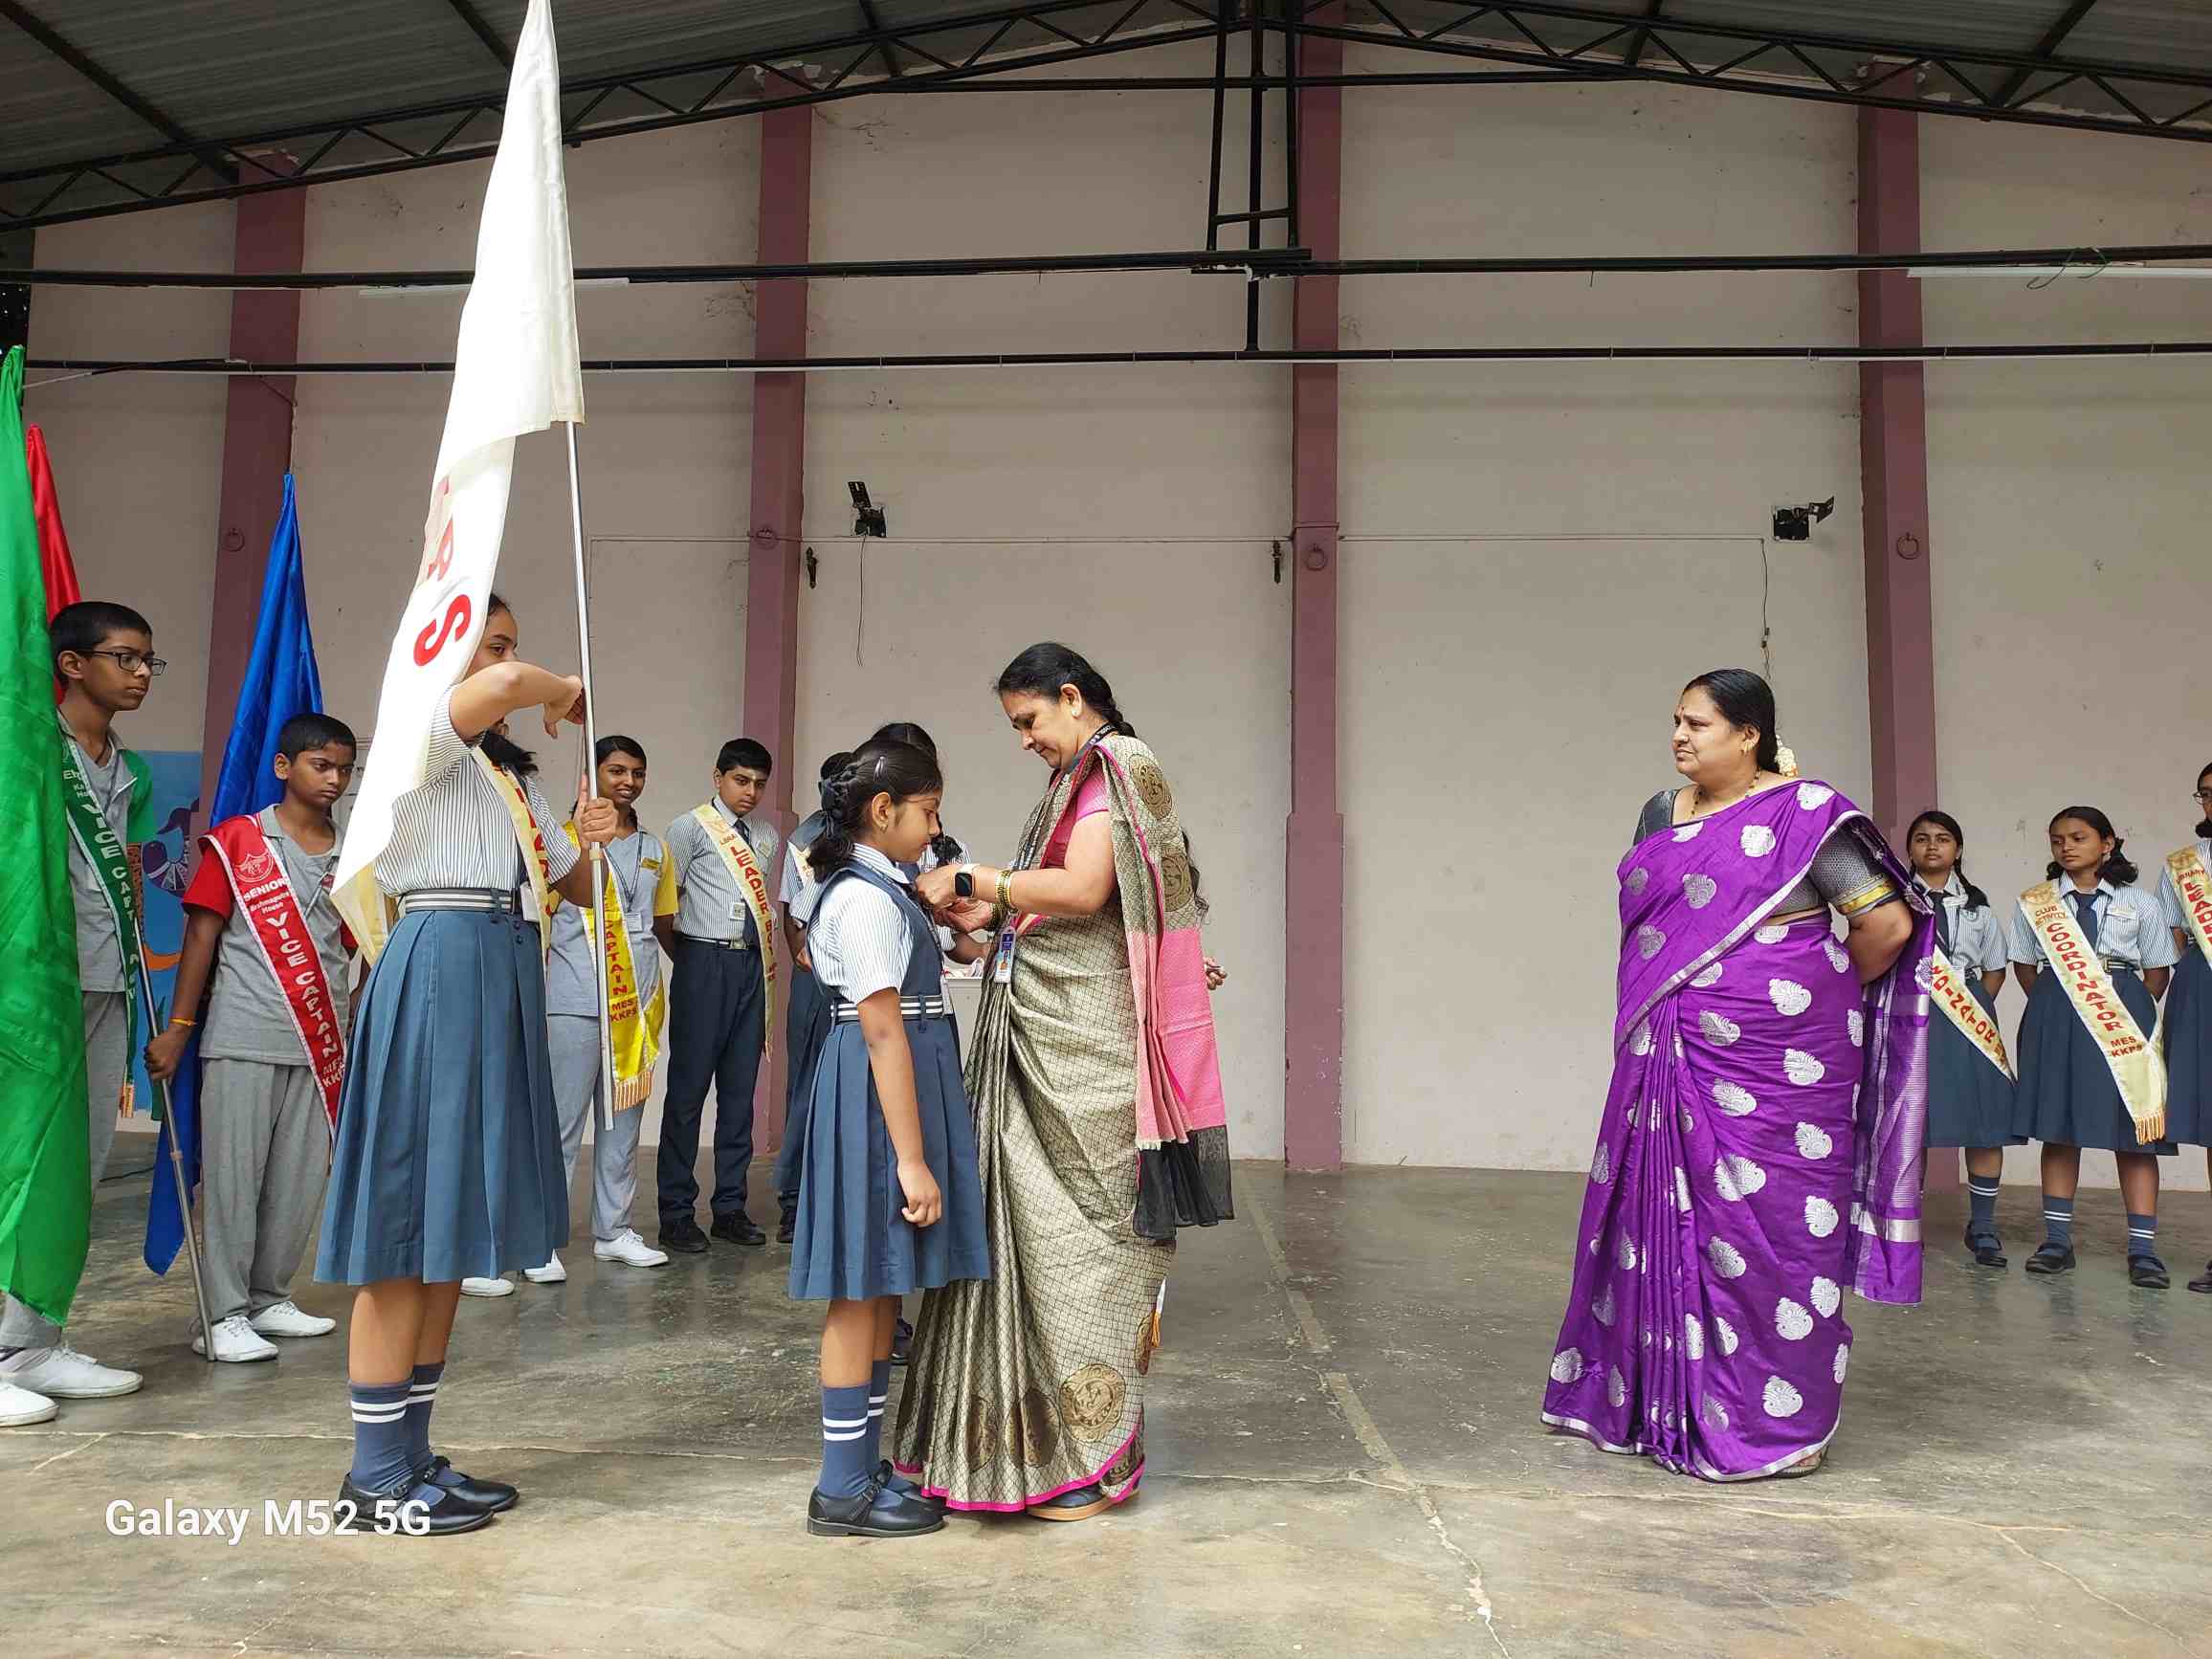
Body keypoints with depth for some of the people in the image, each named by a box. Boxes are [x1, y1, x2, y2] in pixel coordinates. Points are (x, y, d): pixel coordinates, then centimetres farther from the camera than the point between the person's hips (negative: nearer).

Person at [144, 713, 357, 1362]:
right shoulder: (235, 840, 0)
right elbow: (202, 935, -1)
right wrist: (178, 1029, -4)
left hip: (319, 1043, 4)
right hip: (243, 1040, -4)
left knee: (300, 1180, 8)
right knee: (232, 1176, -1)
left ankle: (268, 1298, 22)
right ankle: (225, 1315, 6)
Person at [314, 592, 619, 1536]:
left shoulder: (509, 776, 21)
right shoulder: (420, 736, -4)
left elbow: (577, 890, 24)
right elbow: (506, 685, -27)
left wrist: (589, 842, 3)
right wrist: (567, 693, -6)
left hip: (503, 980, 9)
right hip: (442, 970, -9)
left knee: (452, 1224, 11)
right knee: (408, 1221, -5)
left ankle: (409, 1455, 20)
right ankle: (375, 1481, 4)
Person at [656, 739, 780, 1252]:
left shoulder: (766, 839, 16)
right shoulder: (691, 828, -1)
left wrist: (768, 957, 8)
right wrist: (686, 959, 0)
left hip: (752, 965, 6)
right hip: (704, 963, -5)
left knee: (740, 1089, 8)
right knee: (689, 1086, -3)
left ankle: (731, 1207, 16)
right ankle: (676, 1213, 4)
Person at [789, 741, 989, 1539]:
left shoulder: (867, 890, 14)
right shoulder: (868, 899, -17)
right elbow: (883, 1032, -22)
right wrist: (911, 1158, -22)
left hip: (897, 1085, 10)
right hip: (879, 1095, -10)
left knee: (881, 1290, 15)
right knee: (862, 1291, -2)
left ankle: (865, 1465, 26)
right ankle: (843, 1491, 9)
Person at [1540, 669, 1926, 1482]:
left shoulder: (1804, 815, -8)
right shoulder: (1663, 812, 11)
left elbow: (1889, 923, -9)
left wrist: (1822, 992, 3)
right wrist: (1666, 1001, 13)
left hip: (1770, 1060, -6)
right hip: (1671, 1061, 7)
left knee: (1764, 1226, -1)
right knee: (1670, 1221, 12)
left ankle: (1778, 1421, 13)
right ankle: (1667, 1400, 26)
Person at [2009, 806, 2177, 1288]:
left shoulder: (2140, 903, 5)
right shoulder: (2034, 903, 8)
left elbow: (2157, 972, 6)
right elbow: (2025, 967, 12)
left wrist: (2129, 1012, -1)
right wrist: (2056, 1005, 4)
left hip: (2124, 1015, -1)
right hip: (2055, 1018, 1)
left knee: (2132, 1129, -3)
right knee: (2058, 1126, 4)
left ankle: (2143, 1249, 1)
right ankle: (2057, 1239, 11)